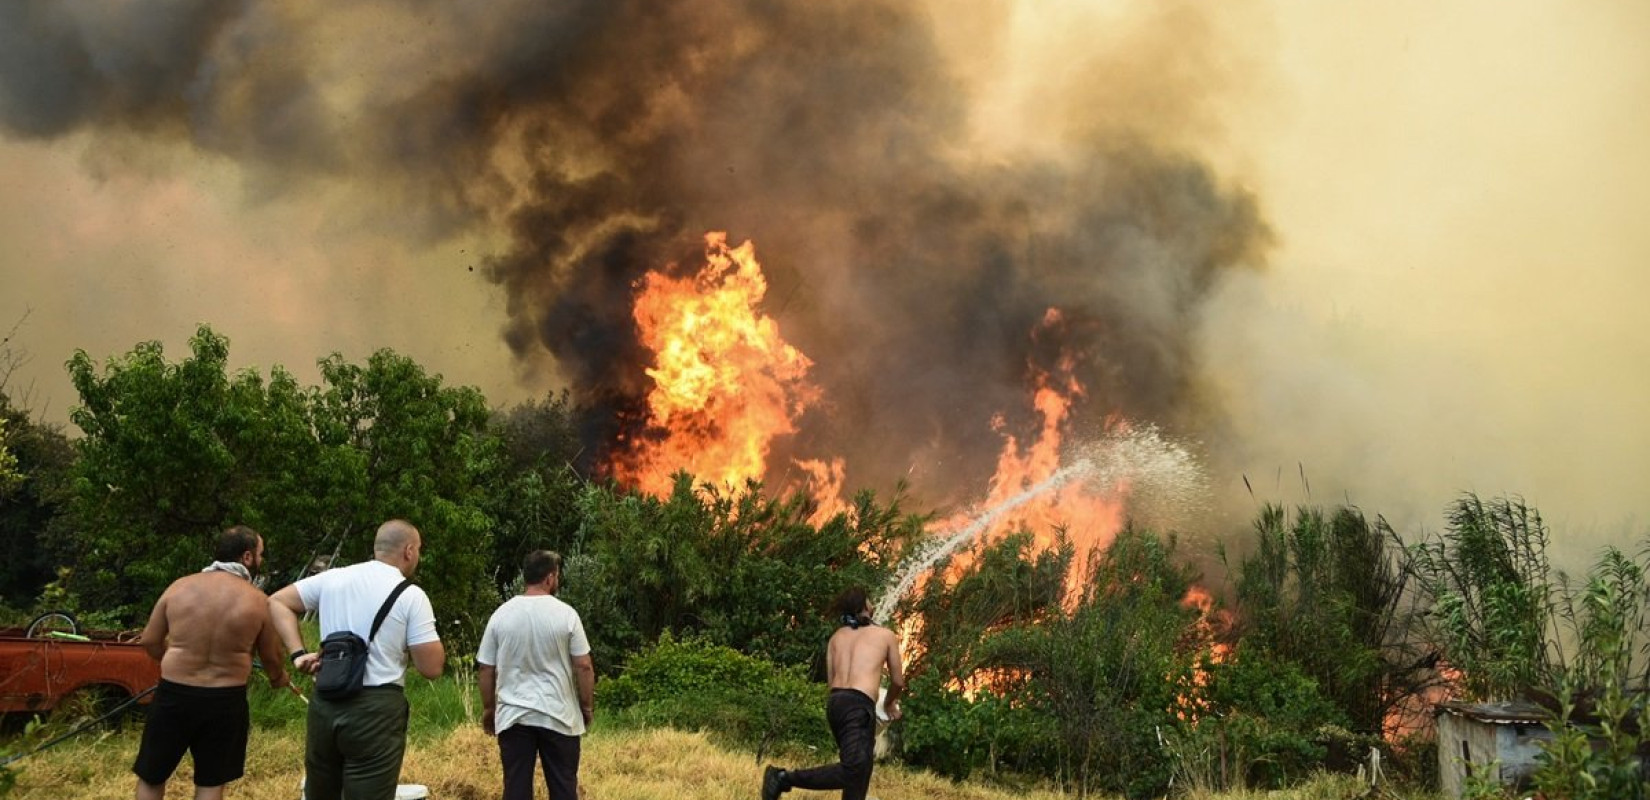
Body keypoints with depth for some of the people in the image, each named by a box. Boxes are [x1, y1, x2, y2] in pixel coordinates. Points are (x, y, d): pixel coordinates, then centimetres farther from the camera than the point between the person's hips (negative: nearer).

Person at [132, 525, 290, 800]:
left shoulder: (179, 586, -3)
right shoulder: (258, 601, -8)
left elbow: (149, 641, 3)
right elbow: (271, 657, 4)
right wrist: (278, 678, 27)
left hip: (174, 695, 1)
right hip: (225, 700, -1)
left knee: (151, 778, 15)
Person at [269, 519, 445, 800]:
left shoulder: (333, 578, 8)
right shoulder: (412, 596, -6)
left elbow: (277, 602, 16)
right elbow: (431, 668, -8)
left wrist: (298, 654, 8)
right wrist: (426, 630, 10)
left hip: (324, 706, 5)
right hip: (377, 711, -5)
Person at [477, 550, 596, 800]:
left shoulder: (501, 615, 1)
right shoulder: (565, 613, -6)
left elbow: (485, 668, 4)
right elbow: (583, 666, -5)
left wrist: (488, 709, 16)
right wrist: (587, 706, 7)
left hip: (513, 715, 2)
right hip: (559, 715, -2)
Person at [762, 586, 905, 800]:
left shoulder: (836, 637, 21)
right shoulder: (886, 635, 10)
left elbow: (832, 680, 16)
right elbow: (898, 681, 16)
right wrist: (890, 704, 36)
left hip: (835, 702, 7)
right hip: (858, 706, -7)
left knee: (859, 769, 14)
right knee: (852, 771, -16)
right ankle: (783, 778, -25)